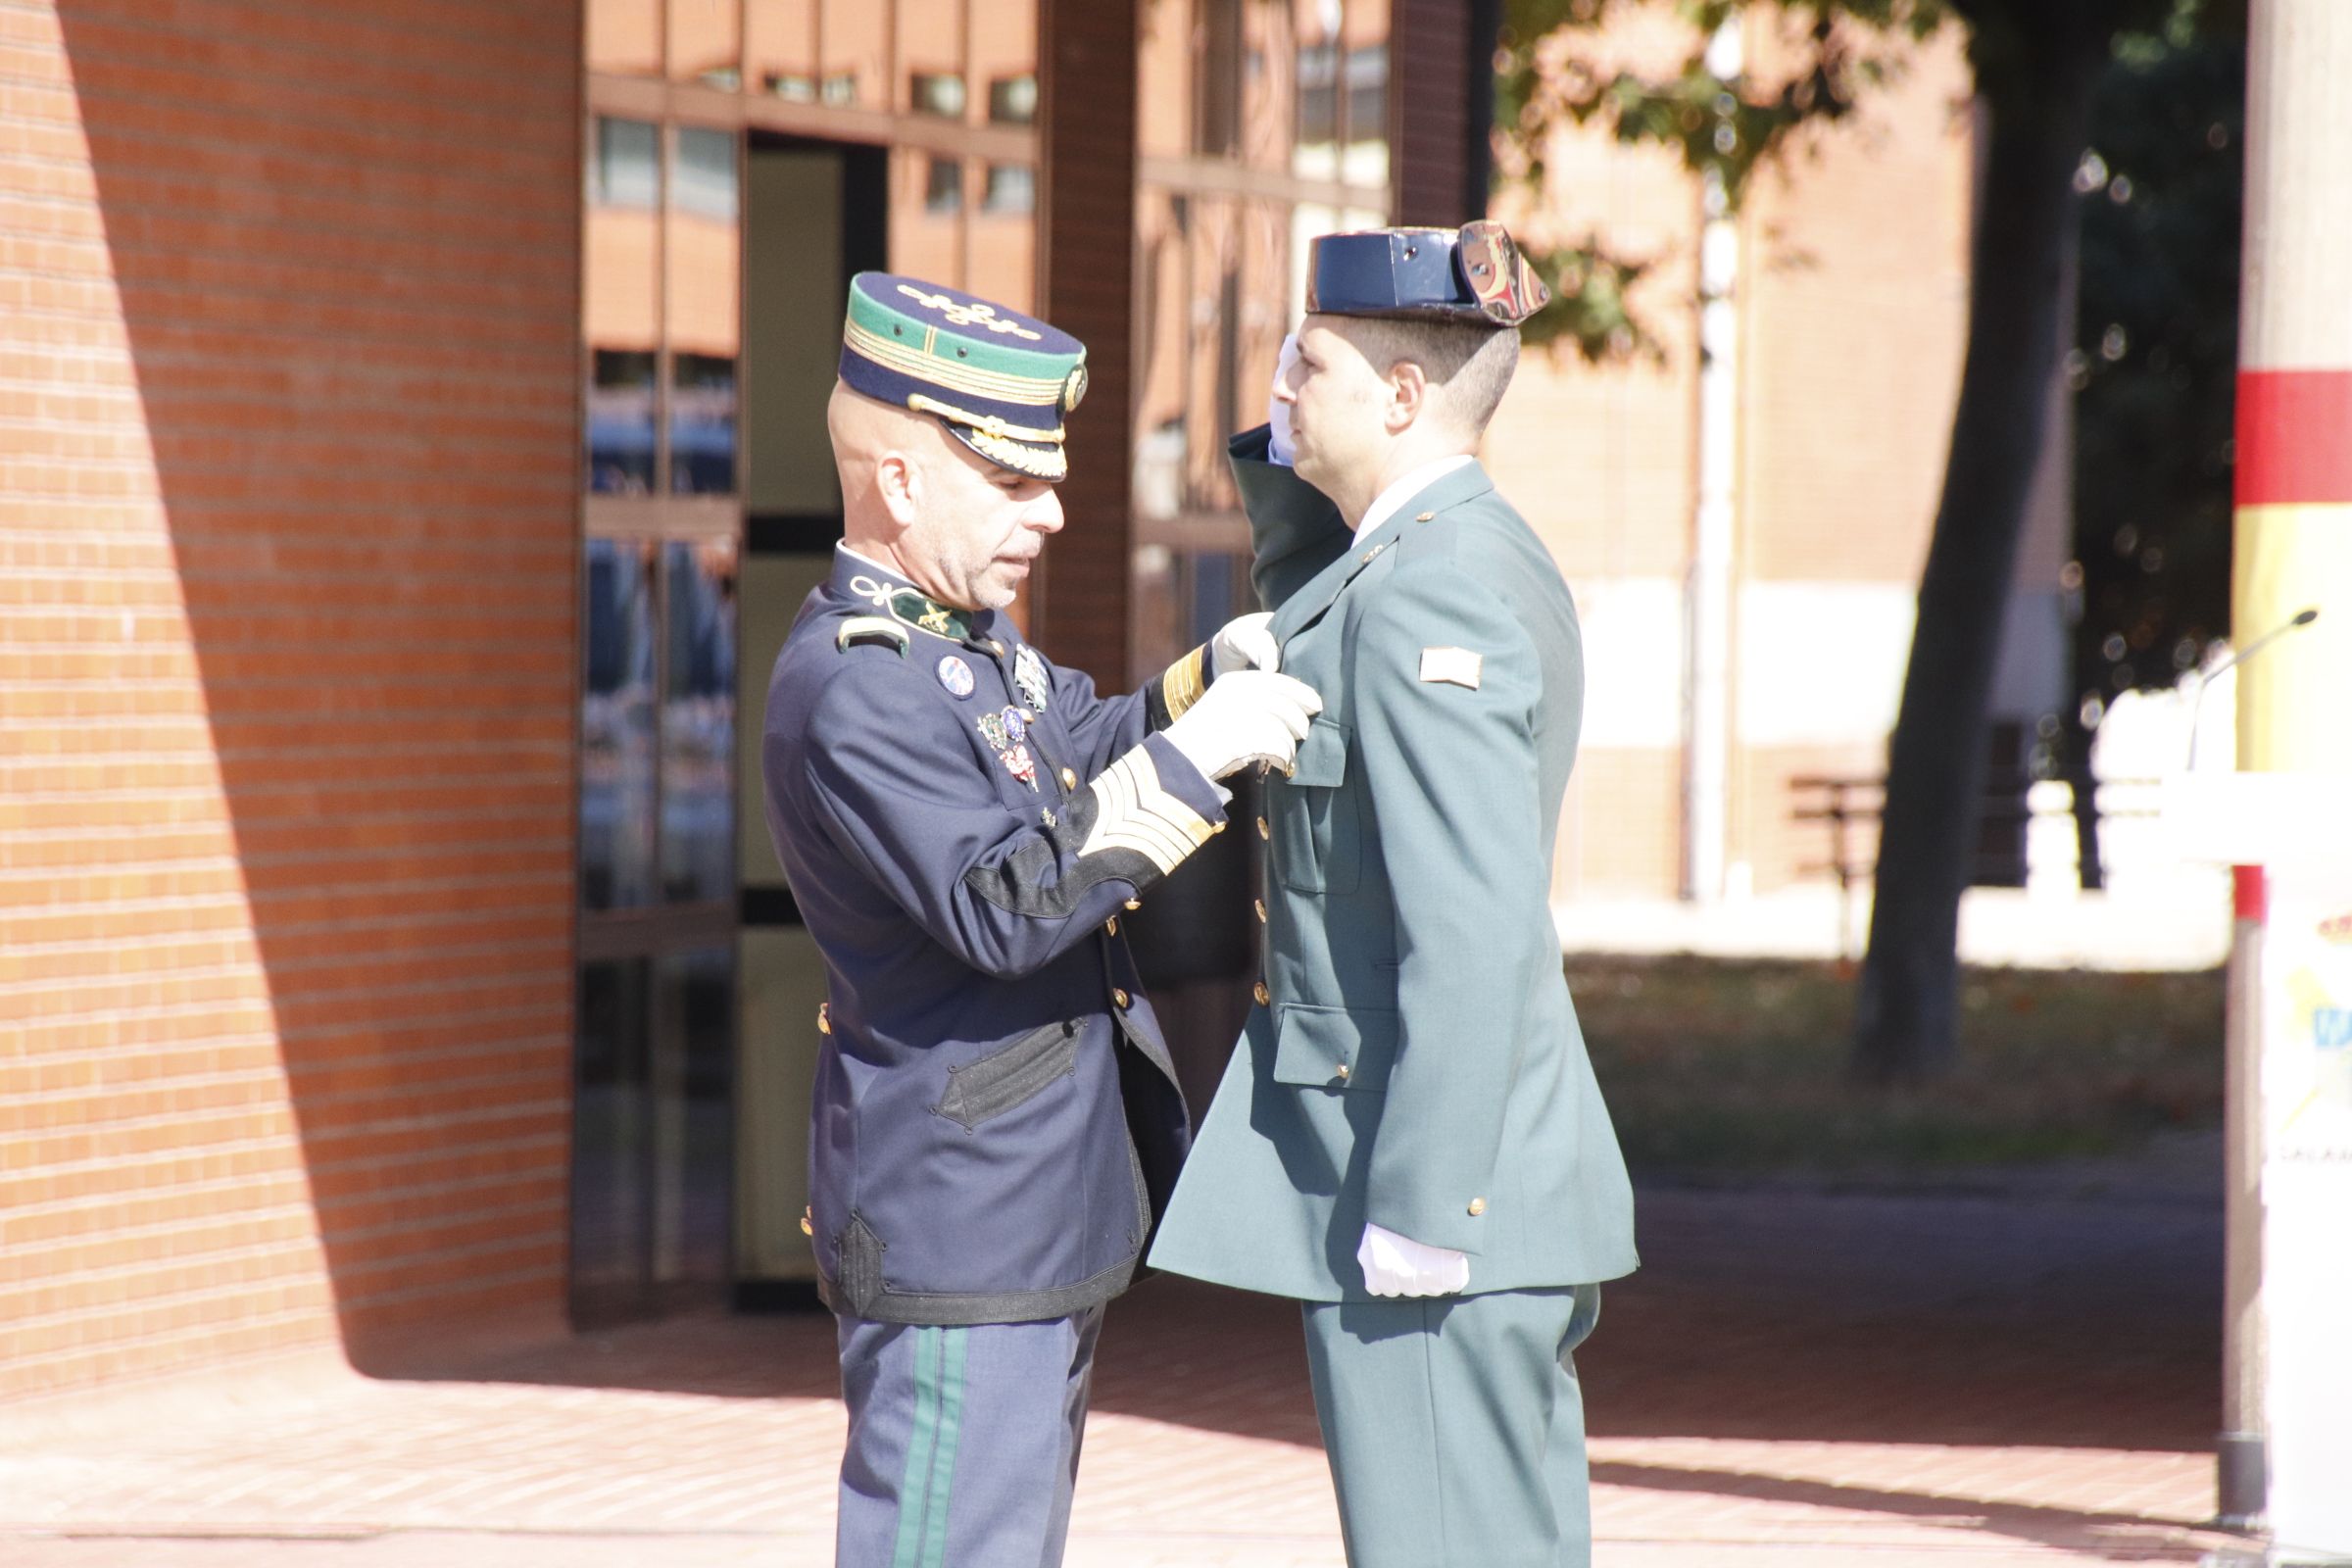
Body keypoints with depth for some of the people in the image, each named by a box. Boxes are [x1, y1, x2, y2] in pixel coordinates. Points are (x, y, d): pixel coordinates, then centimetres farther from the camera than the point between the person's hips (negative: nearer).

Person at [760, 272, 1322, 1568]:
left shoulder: (965, 635, 11)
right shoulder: (849, 690, -21)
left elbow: (1078, 750, 27)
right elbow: (1001, 908, -29)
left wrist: (1213, 676, 8)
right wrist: (1194, 758, -28)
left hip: (1043, 1209, 11)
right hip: (954, 1230, -11)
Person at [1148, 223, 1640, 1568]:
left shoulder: (1427, 596, -18)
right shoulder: (1477, 553, 12)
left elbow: (1473, 927, -23)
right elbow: (1309, 638, 33)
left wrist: (1415, 1208, -22)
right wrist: (1290, 451, 15)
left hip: (1438, 1190, -10)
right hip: (1499, 1186, 10)